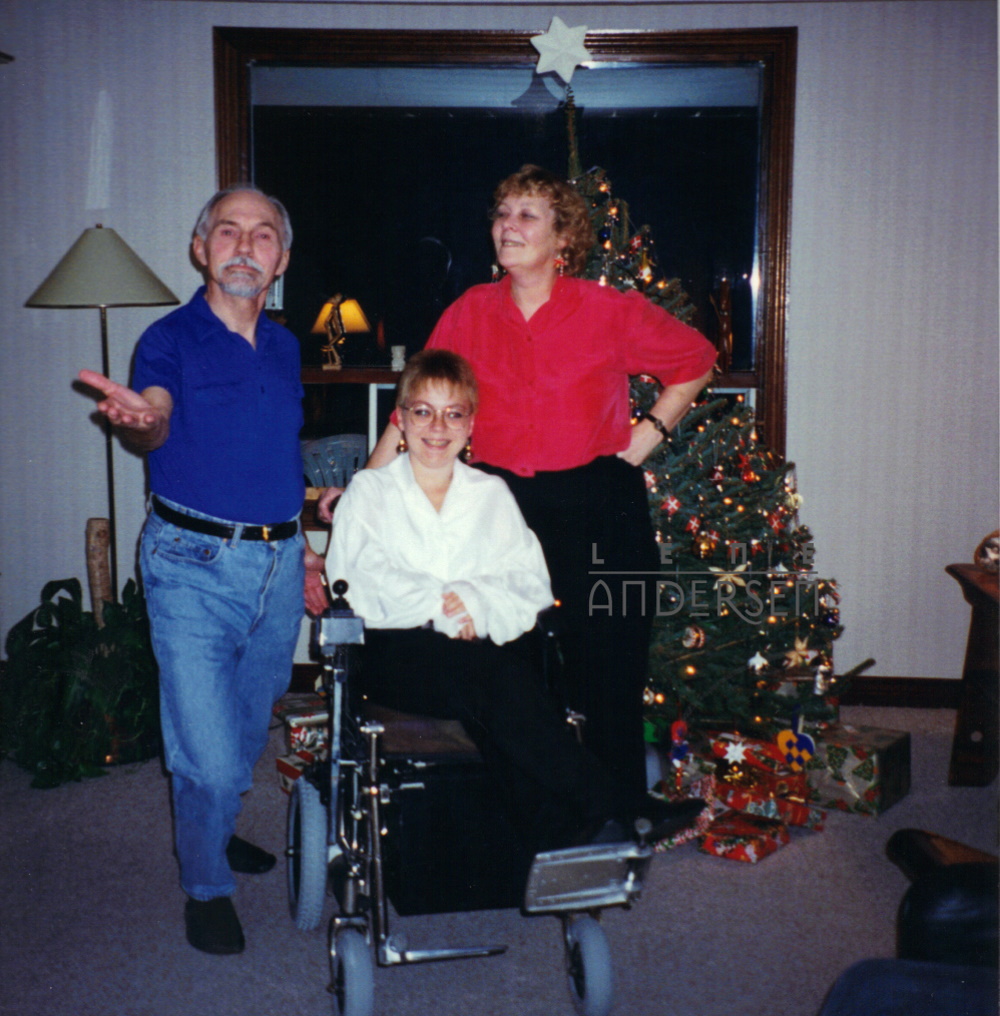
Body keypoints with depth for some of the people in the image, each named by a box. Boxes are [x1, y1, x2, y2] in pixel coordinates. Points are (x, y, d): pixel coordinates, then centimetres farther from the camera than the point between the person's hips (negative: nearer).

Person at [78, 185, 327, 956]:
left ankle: (214, 831, 46)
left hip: (279, 564, 6)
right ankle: (205, 885, 21)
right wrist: (138, 420, -50)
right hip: (194, 565, -5)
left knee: (250, 729, 20)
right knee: (208, 757, -4)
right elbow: (156, 423, -27)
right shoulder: (171, 339, -7)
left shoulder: (285, 347, 11)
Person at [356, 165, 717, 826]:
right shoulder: (471, 312, 3)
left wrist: (650, 433, 3)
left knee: (608, 678, 5)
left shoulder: (611, 312, -4)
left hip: (598, 510, -2)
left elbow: (696, 360, 10)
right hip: (503, 505, 3)